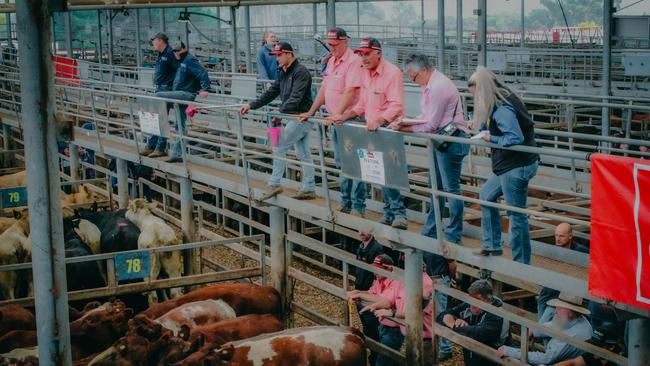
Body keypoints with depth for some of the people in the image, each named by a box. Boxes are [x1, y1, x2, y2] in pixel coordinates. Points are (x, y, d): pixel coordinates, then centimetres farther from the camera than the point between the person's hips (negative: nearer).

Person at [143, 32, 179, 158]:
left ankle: (160, 148, -1)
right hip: (158, 89, 10)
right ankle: (151, 146, 19)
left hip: (166, 89, -10)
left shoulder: (170, 53, -15)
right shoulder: (160, 54, 14)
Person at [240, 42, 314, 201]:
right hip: (295, 117, 10)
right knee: (303, 153, 10)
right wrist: (251, 105, 10)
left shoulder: (300, 72, -15)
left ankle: (274, 184, -3)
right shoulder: (283, 73, 15)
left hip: (301, 117, -10)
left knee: (279, 147, -9)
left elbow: (295, 98, -25)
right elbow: (271, 93, 16)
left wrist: (280, 112, -33)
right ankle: (308, 189, 15)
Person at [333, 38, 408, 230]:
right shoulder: (366, 73, 13)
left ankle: (399, 213, -11)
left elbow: (396, 106, -22)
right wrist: (343, 117, 10)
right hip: (373, 129, 8)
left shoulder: (392, 73, -14)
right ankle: (389, 213, 17)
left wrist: (379, 121, -35)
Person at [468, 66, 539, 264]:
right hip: (510, 165, 11)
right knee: (486, 196, 23)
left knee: (516, 214, -3)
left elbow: (516, 139, -29)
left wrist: (491, 138, -16)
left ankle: (521, 262, 7)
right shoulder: (502, 100, 8)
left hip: (517, 166, -11)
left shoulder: (502, 110, -23)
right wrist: (480, 127, 5)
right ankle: (492, 246, 32)